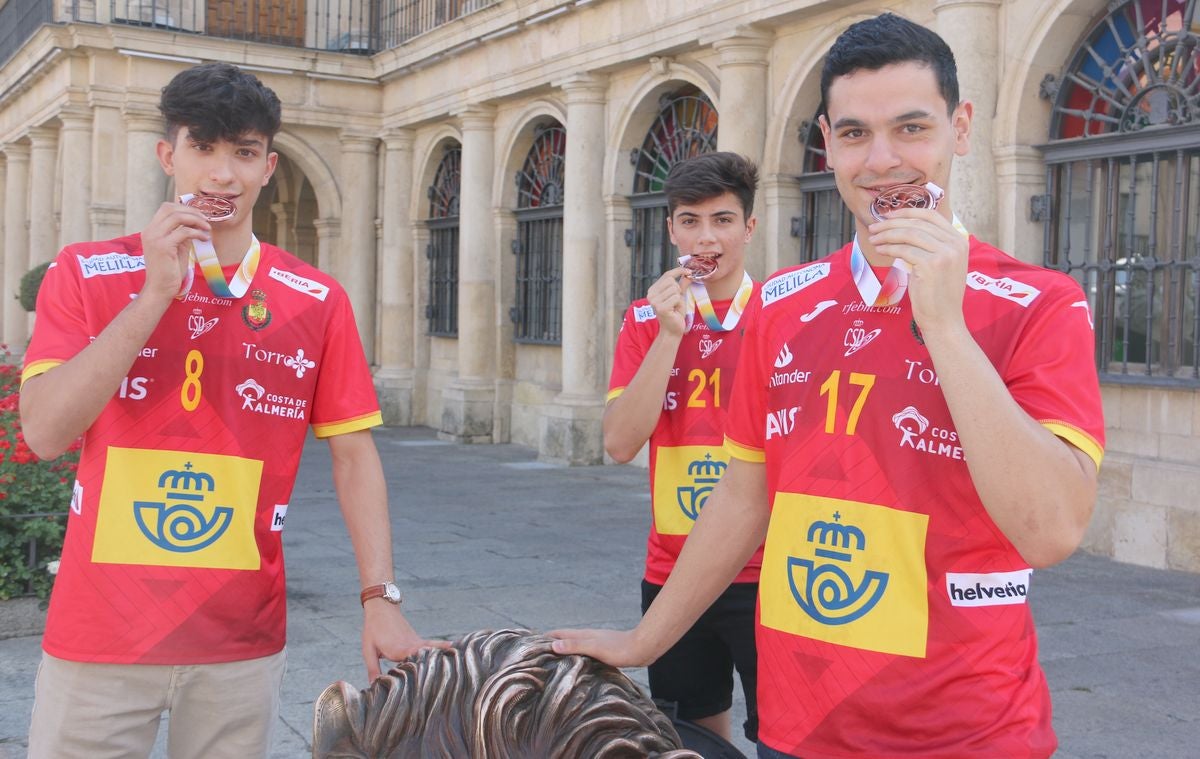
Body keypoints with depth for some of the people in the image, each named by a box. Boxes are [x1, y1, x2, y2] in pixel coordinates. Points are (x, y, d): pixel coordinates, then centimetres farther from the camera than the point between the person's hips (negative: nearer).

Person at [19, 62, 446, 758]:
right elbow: (45, 432, -11)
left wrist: (381, 599, -9)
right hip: (100, 633, -1)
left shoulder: (317, 301, 0)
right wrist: (157, 293, -16)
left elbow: (354, 454, 0)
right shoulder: (86, 274, -1)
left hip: (243, 639, 1)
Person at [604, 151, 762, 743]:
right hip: (671, 573, 3)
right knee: (693, 735, 16)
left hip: (765, 570, -2)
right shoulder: (646, 318, 4)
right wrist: (669, 332, -14)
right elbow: (621, 444, -8)